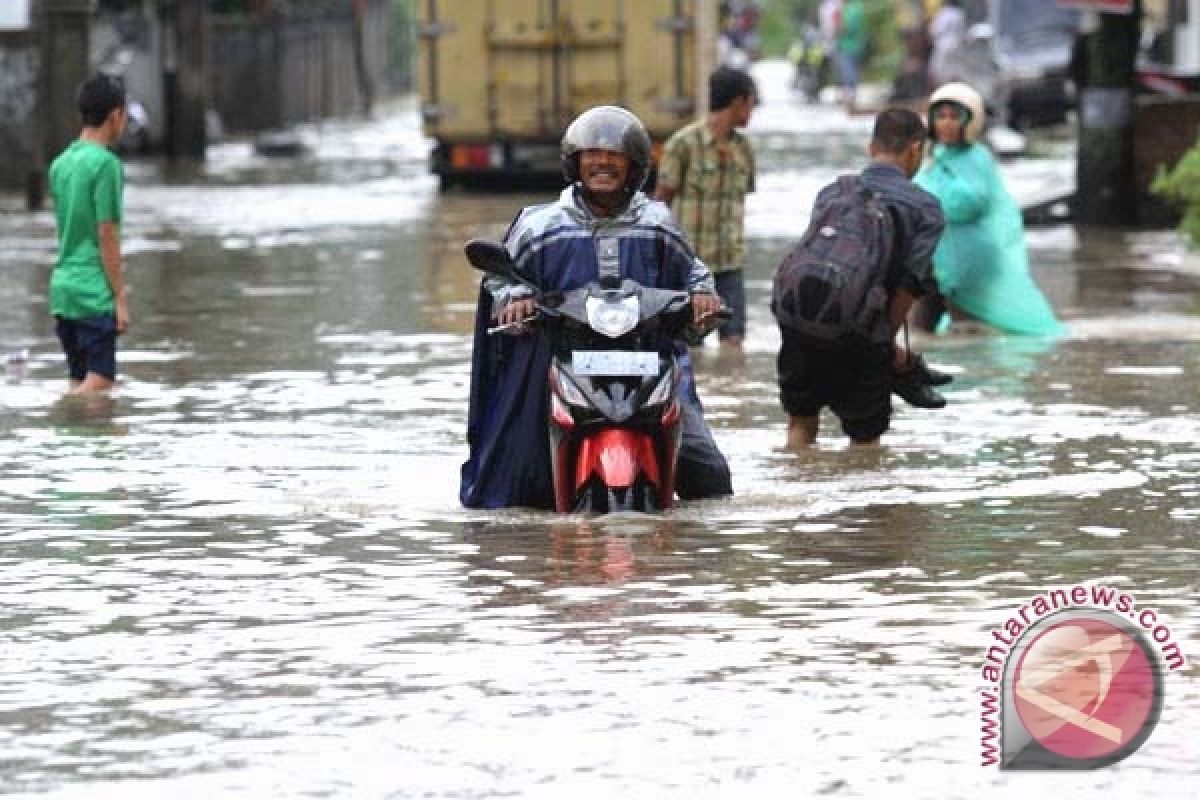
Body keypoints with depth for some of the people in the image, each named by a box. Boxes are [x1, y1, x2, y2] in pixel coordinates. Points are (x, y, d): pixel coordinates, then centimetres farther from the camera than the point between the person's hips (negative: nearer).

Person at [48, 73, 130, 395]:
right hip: (95, 294, -8)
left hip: (61, 287, 8)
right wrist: (120, 298, -10)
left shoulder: (60, 164, 12)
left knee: (79, 383, 11)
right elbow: (107, 236, -13)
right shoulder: (106, 164, -11)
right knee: (100, 381, -8)